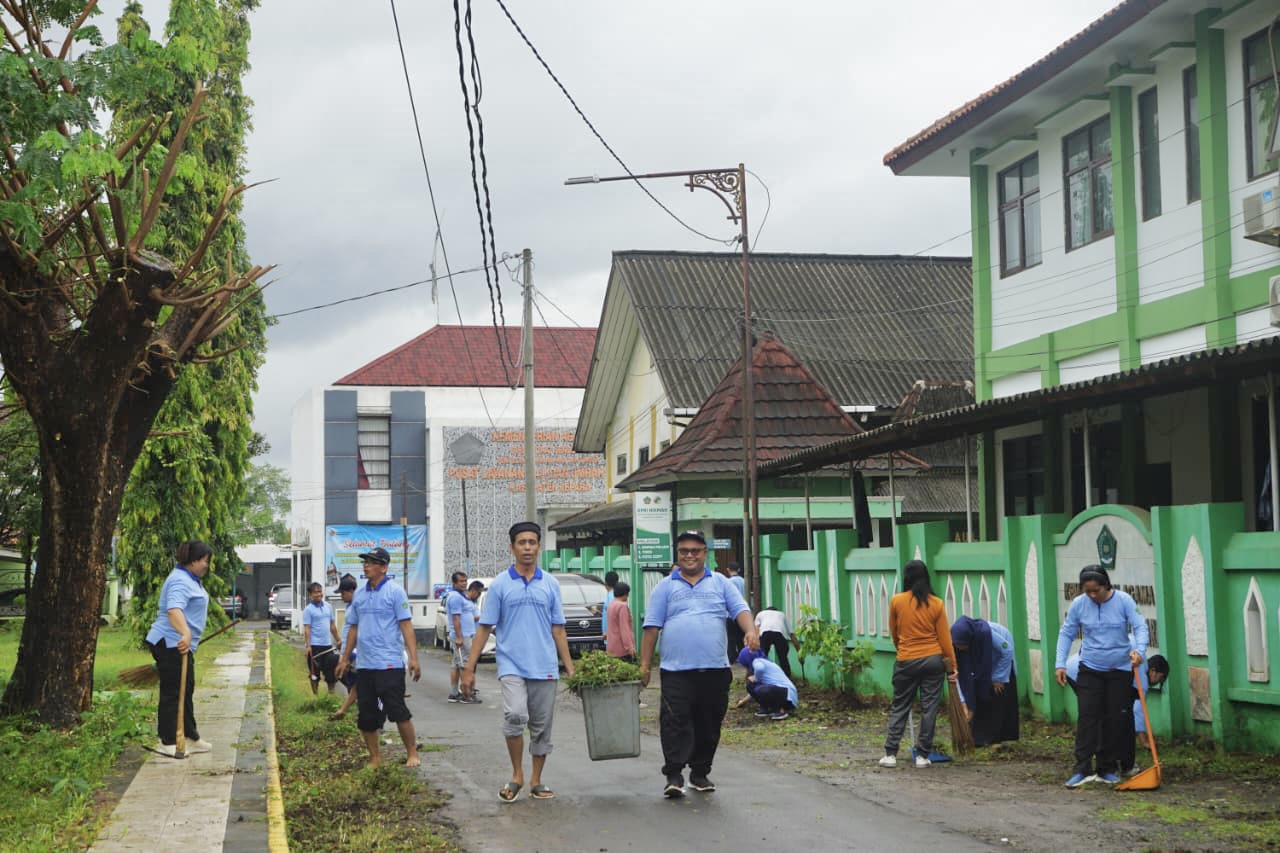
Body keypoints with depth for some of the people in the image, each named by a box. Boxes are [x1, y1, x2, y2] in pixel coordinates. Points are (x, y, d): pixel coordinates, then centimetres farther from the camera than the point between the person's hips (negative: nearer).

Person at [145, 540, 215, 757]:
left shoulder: (190, 579, 18)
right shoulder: (180, 581, -18)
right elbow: (173, 609, -36)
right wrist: (185, 634, -50)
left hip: (179, 644, 11)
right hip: (170, 644, -11)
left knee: (186, 691, 17)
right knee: (172, 693, -8)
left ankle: (191, 739, 25)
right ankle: (168, 743, -4)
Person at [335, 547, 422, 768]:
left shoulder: (394, 591, -5)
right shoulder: (359, 594, 13)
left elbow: (406, 625, -9)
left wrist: (413, 658, -15)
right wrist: (345, 659, 18)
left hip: (389, 664, -6)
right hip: (364, 665, 6)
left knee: (397, 710, -7)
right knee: (366, 715, 8)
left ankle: (412, 754, 6)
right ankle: (375, 758, 18)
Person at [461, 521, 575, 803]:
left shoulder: (550, 584, 8)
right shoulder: (500, 585, 1)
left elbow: (558, 630, 10)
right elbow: (484, 628, 2)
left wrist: (570, 668, 6)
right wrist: (469, 668, -2)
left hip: (544, 668, 3)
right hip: (512, 665, -3)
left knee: (542, 727, 7)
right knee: (515, 716, -22)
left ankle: (536, 780, 21)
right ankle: (516, 775, -5)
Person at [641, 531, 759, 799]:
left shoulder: (721, 583, 14)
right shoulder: (665, 587, 10)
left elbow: (741, 610, 4)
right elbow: (651, 627, 6)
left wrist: (750, 631, -17)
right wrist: (645, 664, 0)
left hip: (715, 669, 2)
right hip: (676, 670, -2)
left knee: (709, 724, 7)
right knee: (676, 722, -10)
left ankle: (701, 773, 20)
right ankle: (674, 775, -8)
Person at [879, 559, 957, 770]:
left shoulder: (896, 601, -5)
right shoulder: (936, 603, -4)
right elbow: (944, 638, -1)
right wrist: (951, 667, 6)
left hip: (906, 662, 0)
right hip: (933, 660, 0)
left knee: (899, 707, 9)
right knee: (929, 708, 6)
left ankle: (890, 754, 6)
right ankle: (922, 755, 7)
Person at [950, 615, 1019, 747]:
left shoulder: (985, 632, -41)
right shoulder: (957, 644, -29)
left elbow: (1007, 651, -24)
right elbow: (960, 675, -23)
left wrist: (999, 678, -19)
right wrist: (963, 702, -28)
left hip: (1001, 658, -3)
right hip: (981, 663, 3)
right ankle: (981, 737, 1)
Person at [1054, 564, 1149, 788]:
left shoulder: (1124, 601, -11)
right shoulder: (1078, 604, -6)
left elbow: (1140, 626, -16)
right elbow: (1066, 634, 2)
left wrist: (1139, 650, -35)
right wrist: (1060, 664, -6)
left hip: (1120, 670, -1)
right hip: (1090, 669, 1)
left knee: (1116, 719, 4)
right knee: (1086, 716, -8)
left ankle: (1108, 769, 14)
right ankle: (1082, 769, -11)